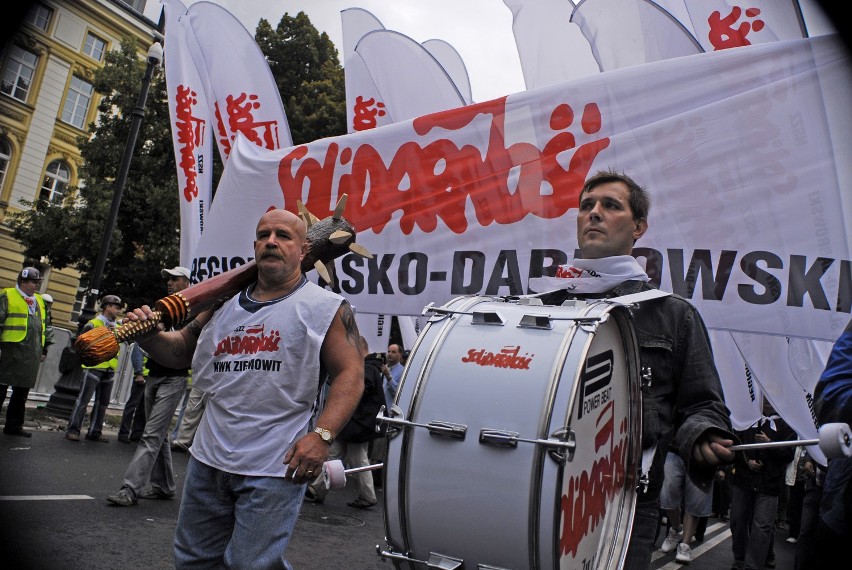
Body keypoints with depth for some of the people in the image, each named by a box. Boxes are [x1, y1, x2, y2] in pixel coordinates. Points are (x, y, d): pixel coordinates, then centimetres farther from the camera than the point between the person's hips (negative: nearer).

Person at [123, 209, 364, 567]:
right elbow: (181, 350, 19)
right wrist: (149, 336, -2)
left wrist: (322, 434, -20)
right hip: (208, 459, 6)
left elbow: (350, 374, -8)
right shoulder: (226, 303, 12)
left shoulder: (326, 308, -3)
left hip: (274, 469, -6)